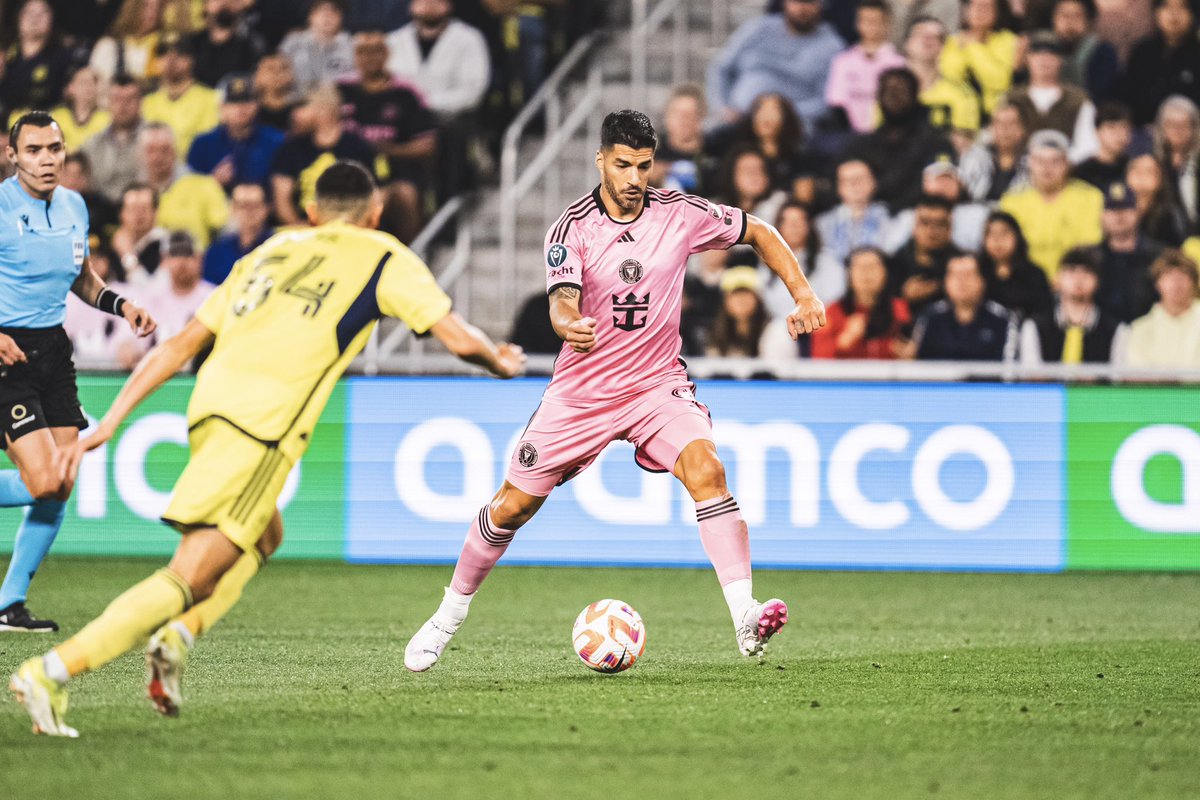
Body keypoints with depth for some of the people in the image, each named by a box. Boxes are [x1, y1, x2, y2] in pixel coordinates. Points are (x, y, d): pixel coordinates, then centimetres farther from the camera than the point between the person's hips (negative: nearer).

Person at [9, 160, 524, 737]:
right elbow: (459, 339, 8)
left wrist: (108, 424, 23)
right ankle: (52, 672, -22)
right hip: (264, 423, -7)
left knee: (264, 536, 30)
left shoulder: (273, 251, 27)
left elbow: (179, 346, 23)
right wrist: (501, 363, 31)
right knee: (191, 577, -9)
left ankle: (179, 635, 6)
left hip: (208, 406, 7)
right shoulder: (383, 258, 14)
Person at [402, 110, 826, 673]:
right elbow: (562, 301, -27)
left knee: (706, 469, -27)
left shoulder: (679, 214, -7)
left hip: (657, 383, 0)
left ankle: (744, 617, -32)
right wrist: (569, 324, -51)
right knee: (514, 505, 5)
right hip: (582, 390, 0)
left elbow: (759, 233, 8)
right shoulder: (571, 229, -12)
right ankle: (451, 612, 28)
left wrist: (803, 295, -2)